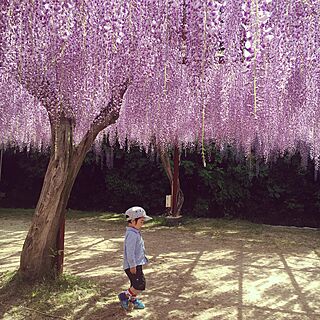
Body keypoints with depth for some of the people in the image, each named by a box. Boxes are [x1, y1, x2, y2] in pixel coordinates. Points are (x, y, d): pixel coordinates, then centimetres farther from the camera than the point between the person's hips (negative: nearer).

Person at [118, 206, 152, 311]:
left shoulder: (135, 233, 12)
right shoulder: (132, 234, -22)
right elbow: (130, 251, -25)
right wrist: (132, 266, -22)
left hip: (137, 264, 11)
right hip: (133, 265, -10)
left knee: (136, 284, 20)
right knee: (140, 284, -11)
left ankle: (133, 300, 35)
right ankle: (124, 295, 4)